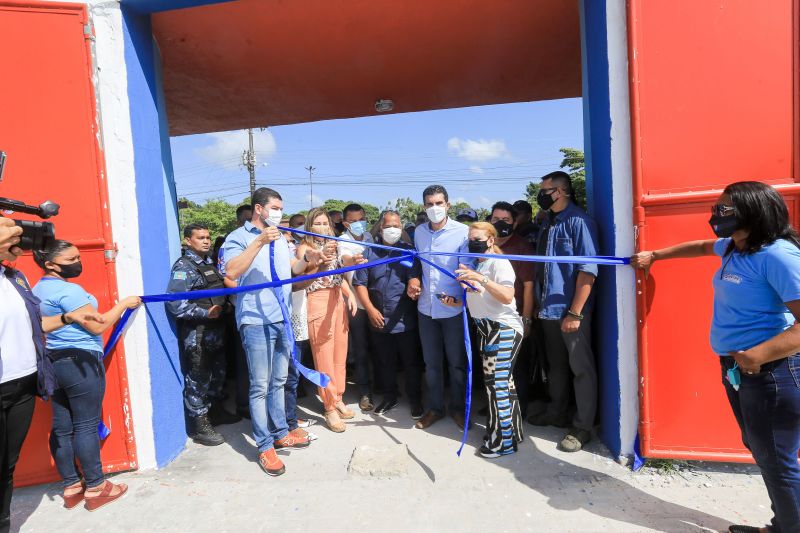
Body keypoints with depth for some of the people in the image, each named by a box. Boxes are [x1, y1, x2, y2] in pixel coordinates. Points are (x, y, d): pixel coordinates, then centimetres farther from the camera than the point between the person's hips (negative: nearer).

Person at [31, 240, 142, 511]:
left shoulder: (38, 289, 12)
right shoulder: (68, 290, -18)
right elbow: (97, 326, -17)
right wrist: (124, 304, -7)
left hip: (54, 362, 10)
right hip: (80, 362, -9)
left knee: (61, 426, 12)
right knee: (86, 426, -1)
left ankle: (71, 487, 23)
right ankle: (95, 489, 9)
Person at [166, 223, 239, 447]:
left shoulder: (210, 263, 14)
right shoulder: (183, 266, -12)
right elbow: (175, 303, -21)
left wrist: (224, 307, 5)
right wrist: (205, 313, -21)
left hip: (216, 330, 9)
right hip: (196, 333, -9)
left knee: (218, 374, 21)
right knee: (197, 379, 1)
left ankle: (216, 411, 38)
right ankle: (199, 426, 13)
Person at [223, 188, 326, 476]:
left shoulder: (280, 238, 16)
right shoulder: (239, 237, -6)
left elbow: (291, 268, 25)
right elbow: (232, 272, -22)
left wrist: (307, 259, 4)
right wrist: (260, 242, -27)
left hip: (283, 318, 7)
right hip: (256, 321, -7)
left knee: (278, 382, 16)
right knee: (260, 386, -1)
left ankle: (280, 433, 29)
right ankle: (264, 447, 8)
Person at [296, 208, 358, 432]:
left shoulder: (332, 245, 18)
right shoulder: (304, 248, -2)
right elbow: (303, 277, -18)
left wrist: (350, 295, 6)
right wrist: (320, 259, -32)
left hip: (338, 300, 6)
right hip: (318, 301, -6)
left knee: (340, 353, 7)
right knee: (324, 355, -3)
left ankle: (338, 399, 21)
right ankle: (330, 408, 5)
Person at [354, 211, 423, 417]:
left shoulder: (409, 250, -2)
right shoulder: (370, 252, 4)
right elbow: (360, 283, 1)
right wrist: (371, 309, -8)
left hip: (405, 320, -2)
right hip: (378, 320, 2)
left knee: (411, 362, 9)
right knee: (385, 362, 17)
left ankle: (415, 400, 27)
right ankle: (390, 397, 35)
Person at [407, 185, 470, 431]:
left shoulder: (462, 231, -11)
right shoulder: (419, 231, 5)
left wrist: (457, 296, -28)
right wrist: (414, 280, 1)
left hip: (454, 307, -4)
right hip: (426, 307, 4)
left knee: (457, 361, 9)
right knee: (431, 362, 14)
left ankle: (457, 408, 28)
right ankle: (435, 407, 30)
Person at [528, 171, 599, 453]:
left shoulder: (578, 221, -13)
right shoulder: (547, 224, 11)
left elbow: (588, 271, -17)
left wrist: (575, 313, -19)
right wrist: (540, 303, 11)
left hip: (571, 311, -8)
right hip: (548, 308, 8)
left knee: (581, 368, 5)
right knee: (556, 364, 20)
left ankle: (583, 427, 17)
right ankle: (557, 412, 36)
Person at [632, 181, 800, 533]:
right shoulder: (732, 247, 8)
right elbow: (702, 246, 31)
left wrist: (757, 356, -37)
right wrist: (654, 256, 35)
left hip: (769, 370, -10)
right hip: (734, 366, 10)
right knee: (761, 453, 20)